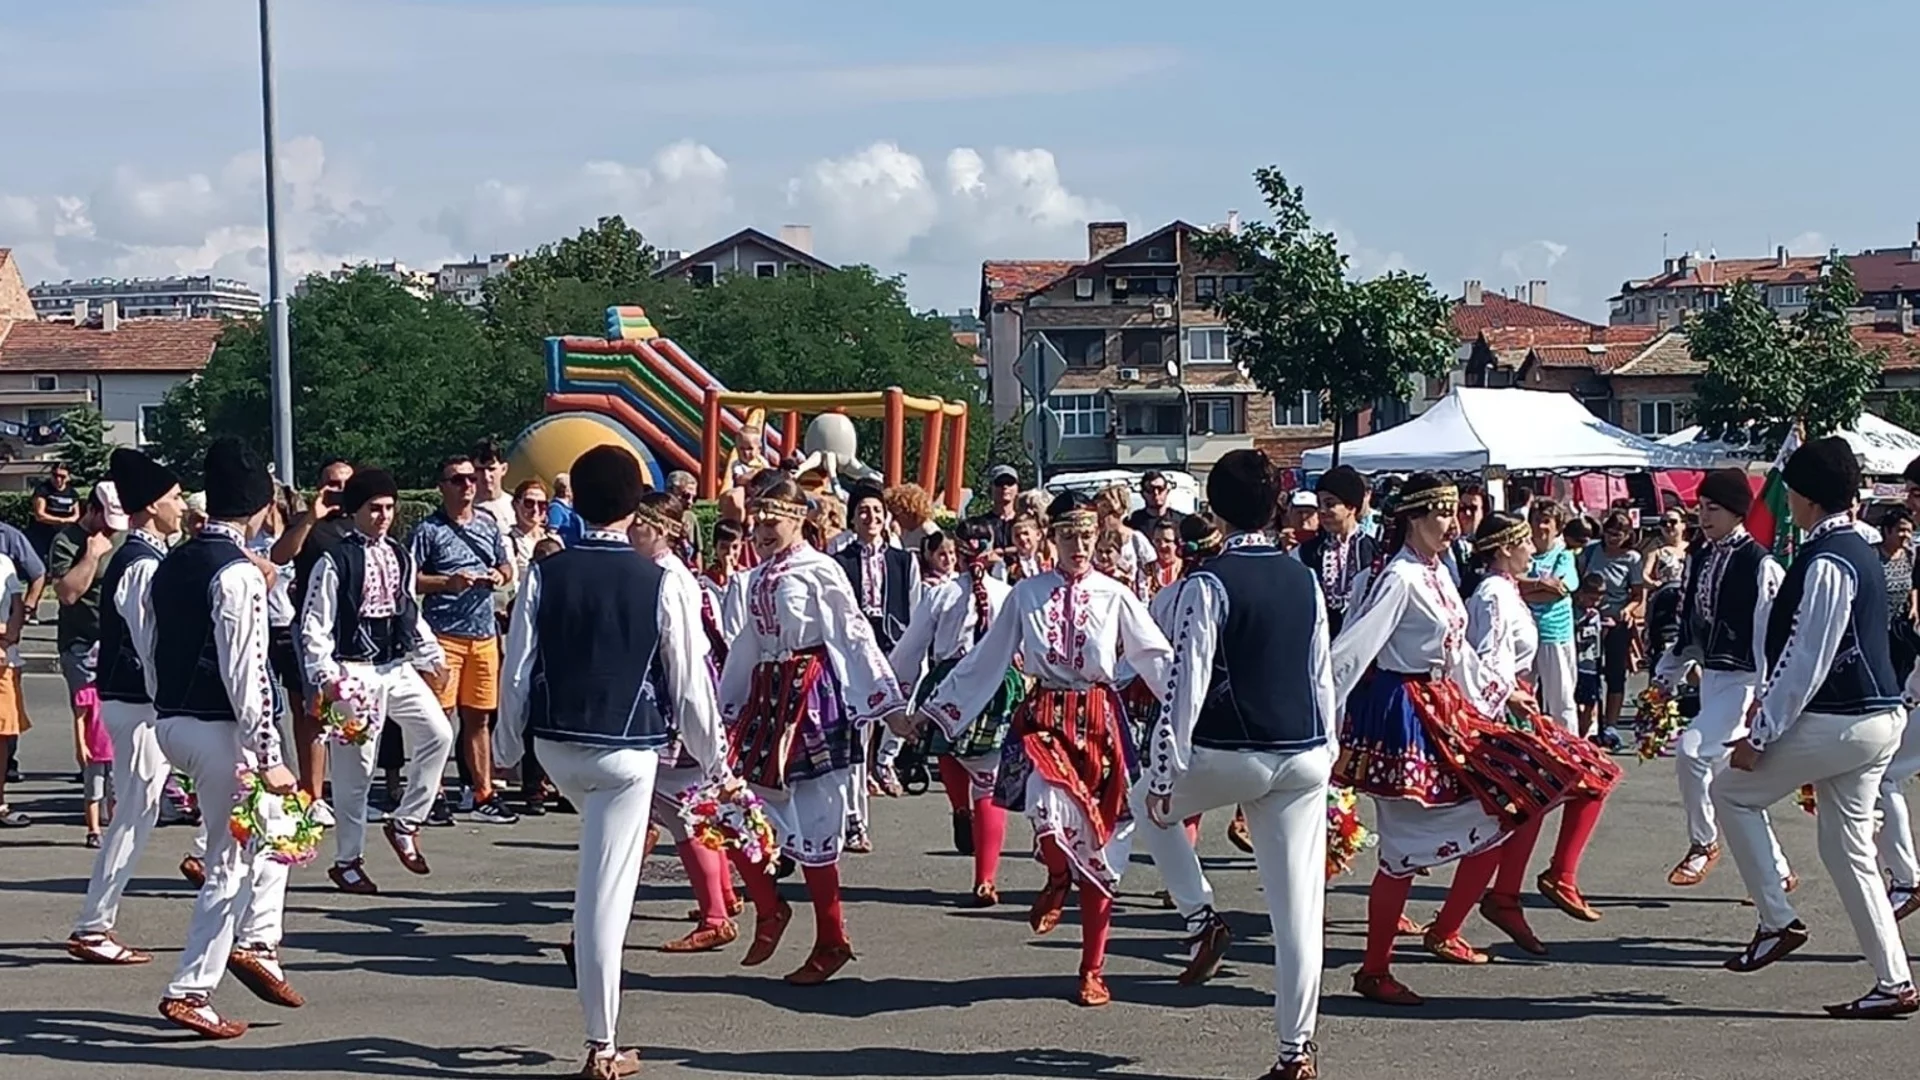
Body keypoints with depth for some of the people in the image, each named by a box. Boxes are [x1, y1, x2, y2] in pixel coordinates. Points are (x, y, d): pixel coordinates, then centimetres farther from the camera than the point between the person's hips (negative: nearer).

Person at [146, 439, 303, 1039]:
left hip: (171, 720, 9)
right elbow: (245, 674, -21)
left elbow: (149, 651, 16)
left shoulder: (172, 564, 11)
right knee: (230, 864, 1)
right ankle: (190, 991, 5)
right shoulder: (237, 572, -16)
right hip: (217, 728, -9)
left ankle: (256, 942, 20)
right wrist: (267, 757, -18)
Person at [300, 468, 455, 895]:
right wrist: (325, 677, -17)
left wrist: (431, 655, 9)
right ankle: (347, 861, 13)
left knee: (438, 733, -9)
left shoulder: (400, 557, 11)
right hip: (355, 672, -6)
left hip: (398, 668, 6)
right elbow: (314, 625, -10)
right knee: (355, 768, 0)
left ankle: (406, 823, 8)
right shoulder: (335, 562, -9)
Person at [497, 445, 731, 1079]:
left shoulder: (544, 575, -4)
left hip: (556, 744, 3)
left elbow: (517, 670, 0)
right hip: (628, 749, -3)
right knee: (606, 893, 0)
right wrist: (714, 760, 8)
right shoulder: (662, 584, -9)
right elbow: (689, 683, -4)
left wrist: (507, 749, 13)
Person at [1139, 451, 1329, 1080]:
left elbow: (1188, 683, -12)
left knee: (1154, 809, 27)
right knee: (1298, 908, 6)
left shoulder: (1208, 584, -9)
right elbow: (1322, 677, 13)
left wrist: (1163, 771, -7)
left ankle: (1203, 918, 12)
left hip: (1227, 755, -5)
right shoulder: (1305, 581, 7)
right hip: (1305, 757, 5)